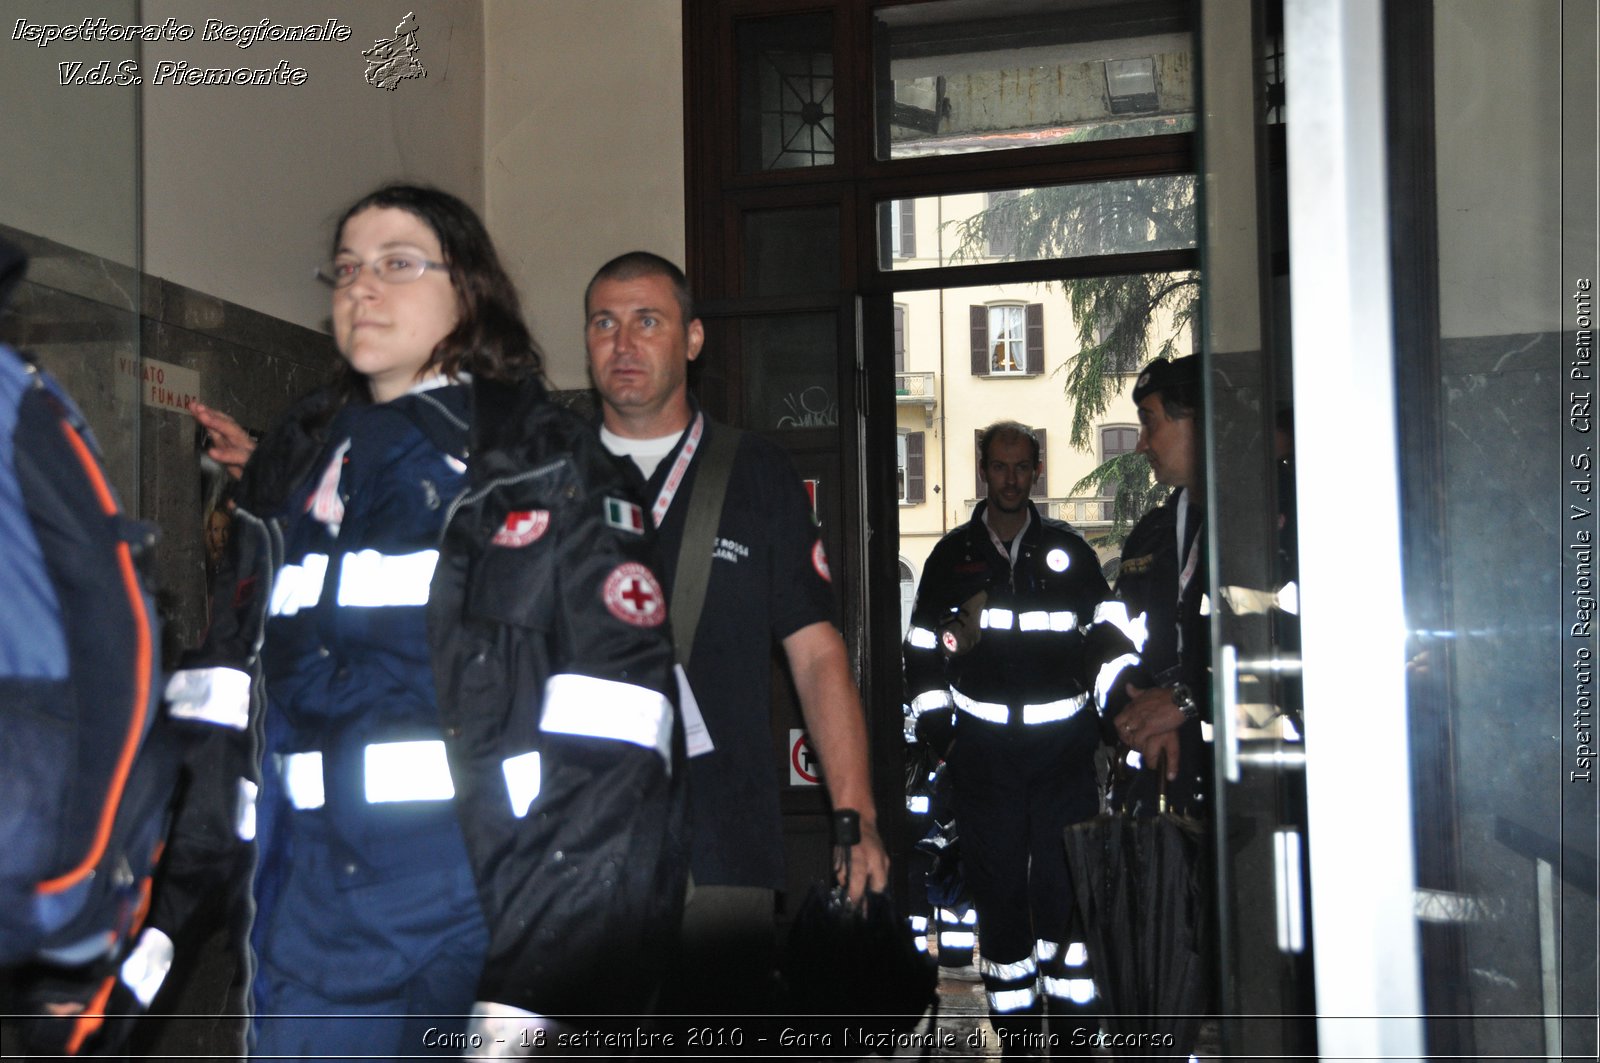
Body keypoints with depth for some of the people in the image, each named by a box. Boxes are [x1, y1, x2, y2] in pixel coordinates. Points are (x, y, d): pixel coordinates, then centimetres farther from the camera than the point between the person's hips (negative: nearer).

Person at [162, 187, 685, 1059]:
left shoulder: (545, 462, -2)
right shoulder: (290, 469, 15)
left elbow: (612, 714, -10)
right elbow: (223, 684, 14)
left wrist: (540, 972, -15)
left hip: (488, 888, -4)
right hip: (311, 903, 4)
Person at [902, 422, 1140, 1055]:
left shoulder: (1068, 552, 10)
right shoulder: (952, 555, 11)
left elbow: (1106, 636, 10)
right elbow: (922, 651, 14)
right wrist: (934, 728, 6)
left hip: (1064, 745, 0)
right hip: (984, 751, 1)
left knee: (1066, 886, -3)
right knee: (998, 890, 3)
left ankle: (1073, 1031, 8)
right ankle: (1016, 1039, 12)